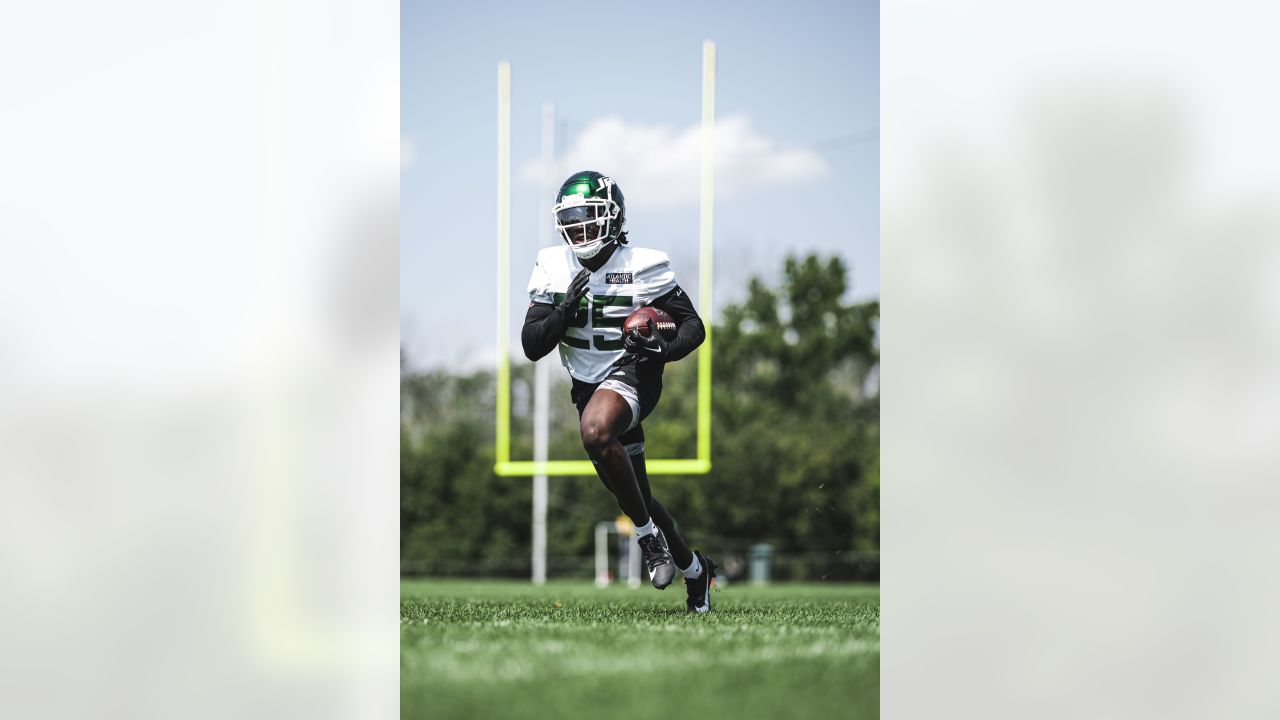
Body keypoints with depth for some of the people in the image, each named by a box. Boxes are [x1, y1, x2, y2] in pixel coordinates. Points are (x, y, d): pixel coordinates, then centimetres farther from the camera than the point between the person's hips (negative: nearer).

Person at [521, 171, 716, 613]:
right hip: (587, 386, 6)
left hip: (631, 375, -6)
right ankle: (694, 569, 37)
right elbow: (531, 347, -3)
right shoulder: (552, 268, 0)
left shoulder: (643, 266, -11)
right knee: (635, 496, 14)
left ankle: (648, 534, -22)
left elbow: (693, 326, -5)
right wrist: (565, 309, -20)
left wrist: (663, 348, -26)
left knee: (596, 431, -38)